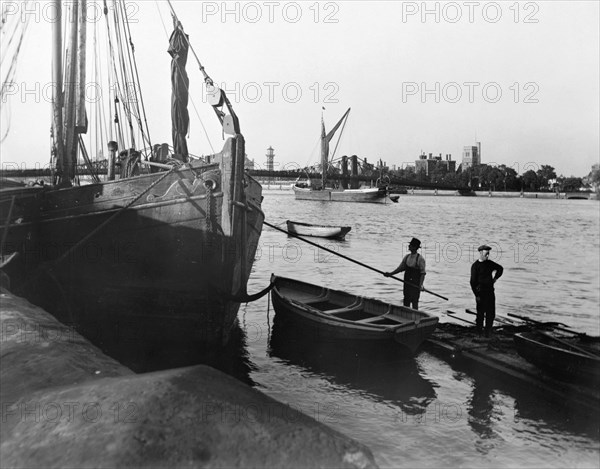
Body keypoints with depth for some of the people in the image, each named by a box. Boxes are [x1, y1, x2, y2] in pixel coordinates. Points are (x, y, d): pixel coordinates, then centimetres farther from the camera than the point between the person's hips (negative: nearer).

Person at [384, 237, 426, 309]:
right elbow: (400, 268, 12)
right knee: (406, 301, 10)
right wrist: (390, 273, 2)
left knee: (414, 301, -7)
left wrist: (421, 284, -21)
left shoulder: (420, 259, -11)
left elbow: (423, 273, -12)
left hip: (415, 284, -6)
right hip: (407, 282, 6)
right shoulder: (407, 257, 8)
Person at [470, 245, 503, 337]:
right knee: (481, 313, 0)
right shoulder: (475, 266, -9)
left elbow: (500, 268, 26)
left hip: (490, 291, 5)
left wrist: (495, 277, 13)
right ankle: (479, 332, 12)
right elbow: (473, 281, -11)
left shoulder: (490, 263, 7)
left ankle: (488, 332, 19)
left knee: (491, 313, 7)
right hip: (481, 292, -5)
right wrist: (476, 295, -14)